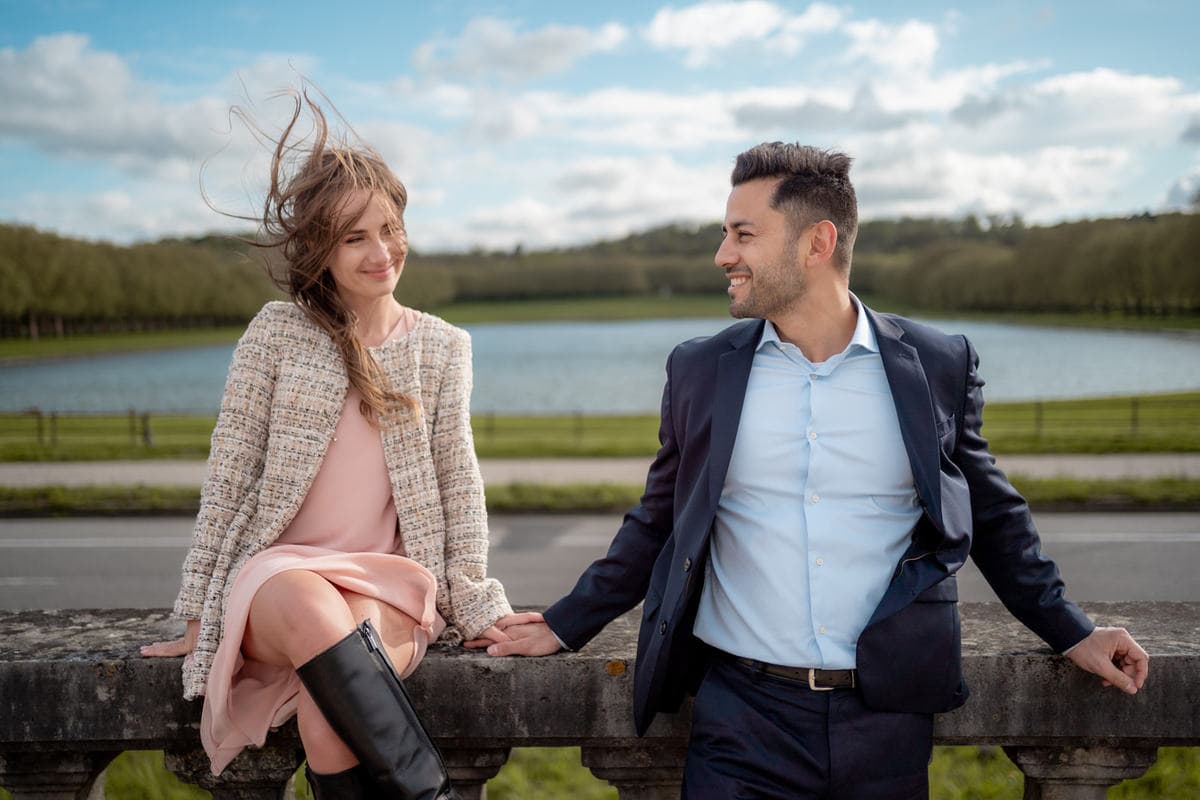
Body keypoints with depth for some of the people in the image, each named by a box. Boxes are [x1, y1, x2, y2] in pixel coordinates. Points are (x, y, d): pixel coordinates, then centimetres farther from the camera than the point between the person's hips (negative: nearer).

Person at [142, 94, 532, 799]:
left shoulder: (442, 347, 6)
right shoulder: (278, 331, 2)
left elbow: (458, 481, 8)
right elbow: (230, 470, 3)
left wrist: (473, 603, 3)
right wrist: (200, 609, 3)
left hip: (389, 581, 1)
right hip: (274, 571, 0)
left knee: (325, 713, -32)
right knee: (312, 609, -37)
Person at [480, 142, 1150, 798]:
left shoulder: (940, 367, 0)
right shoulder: (699, 371, 3)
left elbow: (993, 518, 12)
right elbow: (658, 523, 11)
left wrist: (1072, 633, 11)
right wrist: (565, 627, 9)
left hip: (888, 724, 0)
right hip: (743, 718, 0)